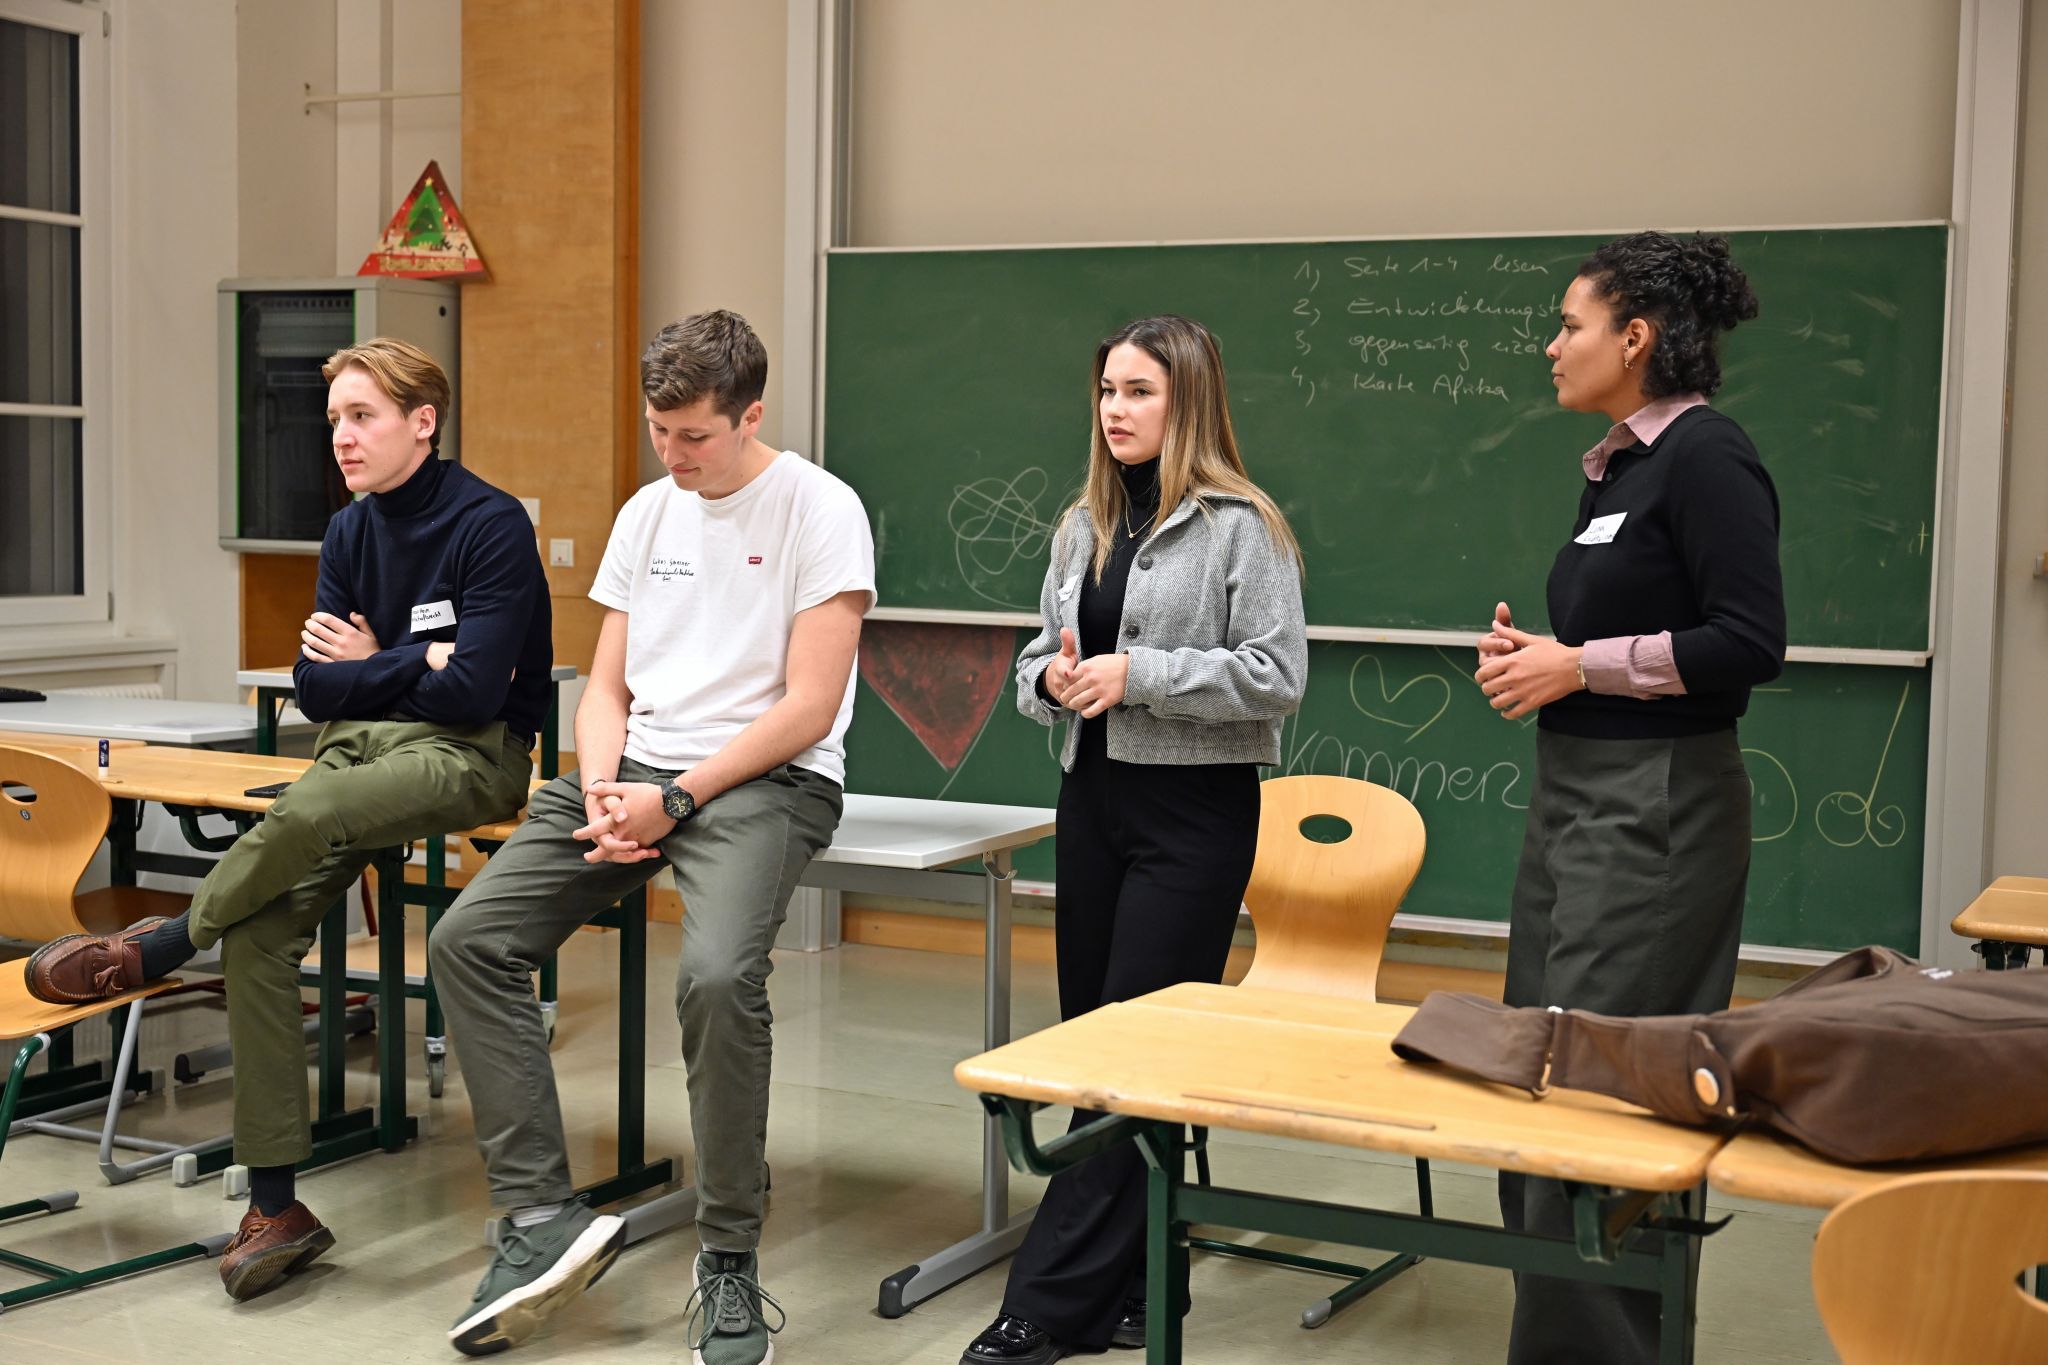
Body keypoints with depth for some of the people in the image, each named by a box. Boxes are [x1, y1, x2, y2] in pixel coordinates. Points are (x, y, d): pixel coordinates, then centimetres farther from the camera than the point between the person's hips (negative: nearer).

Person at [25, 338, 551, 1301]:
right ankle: (274, 1207, -11)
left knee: (307, 813, -36)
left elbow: (474, 690, -17)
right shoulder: (351, 532, 13)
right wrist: (414, 664, -5)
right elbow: (311, 685, 9)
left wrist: (365, 666, -2)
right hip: (360, 748, 7)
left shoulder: (491, 525, -10)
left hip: (468, 753, -6)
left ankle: (157, 948, -5)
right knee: (258, 936, -16)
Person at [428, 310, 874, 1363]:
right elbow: (606, 687, 16)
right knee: (468, 940, -11)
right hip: (637, 768, 7)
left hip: (766, 780, -7)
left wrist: (674, 799, -14)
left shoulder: (819, 511, -5)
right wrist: (602, 787, -5)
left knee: (718, 975, -33)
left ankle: (729, 1262, -16)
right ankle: (542, 1217, -9)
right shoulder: (647, 513, 16)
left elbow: (810, 708, -11)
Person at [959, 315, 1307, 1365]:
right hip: (1092, 797, 7)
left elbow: (1276, 677, -14)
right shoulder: (1083, 527, 12)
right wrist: (1055, 677, -5)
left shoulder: (1240, 527, -8)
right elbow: (1040, 659, 19)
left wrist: (1136, 673, -18)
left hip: (1195, 812, -7)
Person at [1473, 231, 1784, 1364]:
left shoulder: (1707, 458, -12)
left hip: (1655, 810, -10)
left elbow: (1749, 643, -19)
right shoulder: (1615, 466, 15)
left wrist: (1578, 666, -14)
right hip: (1571, 795, 10)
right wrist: (1528, 652, 6)